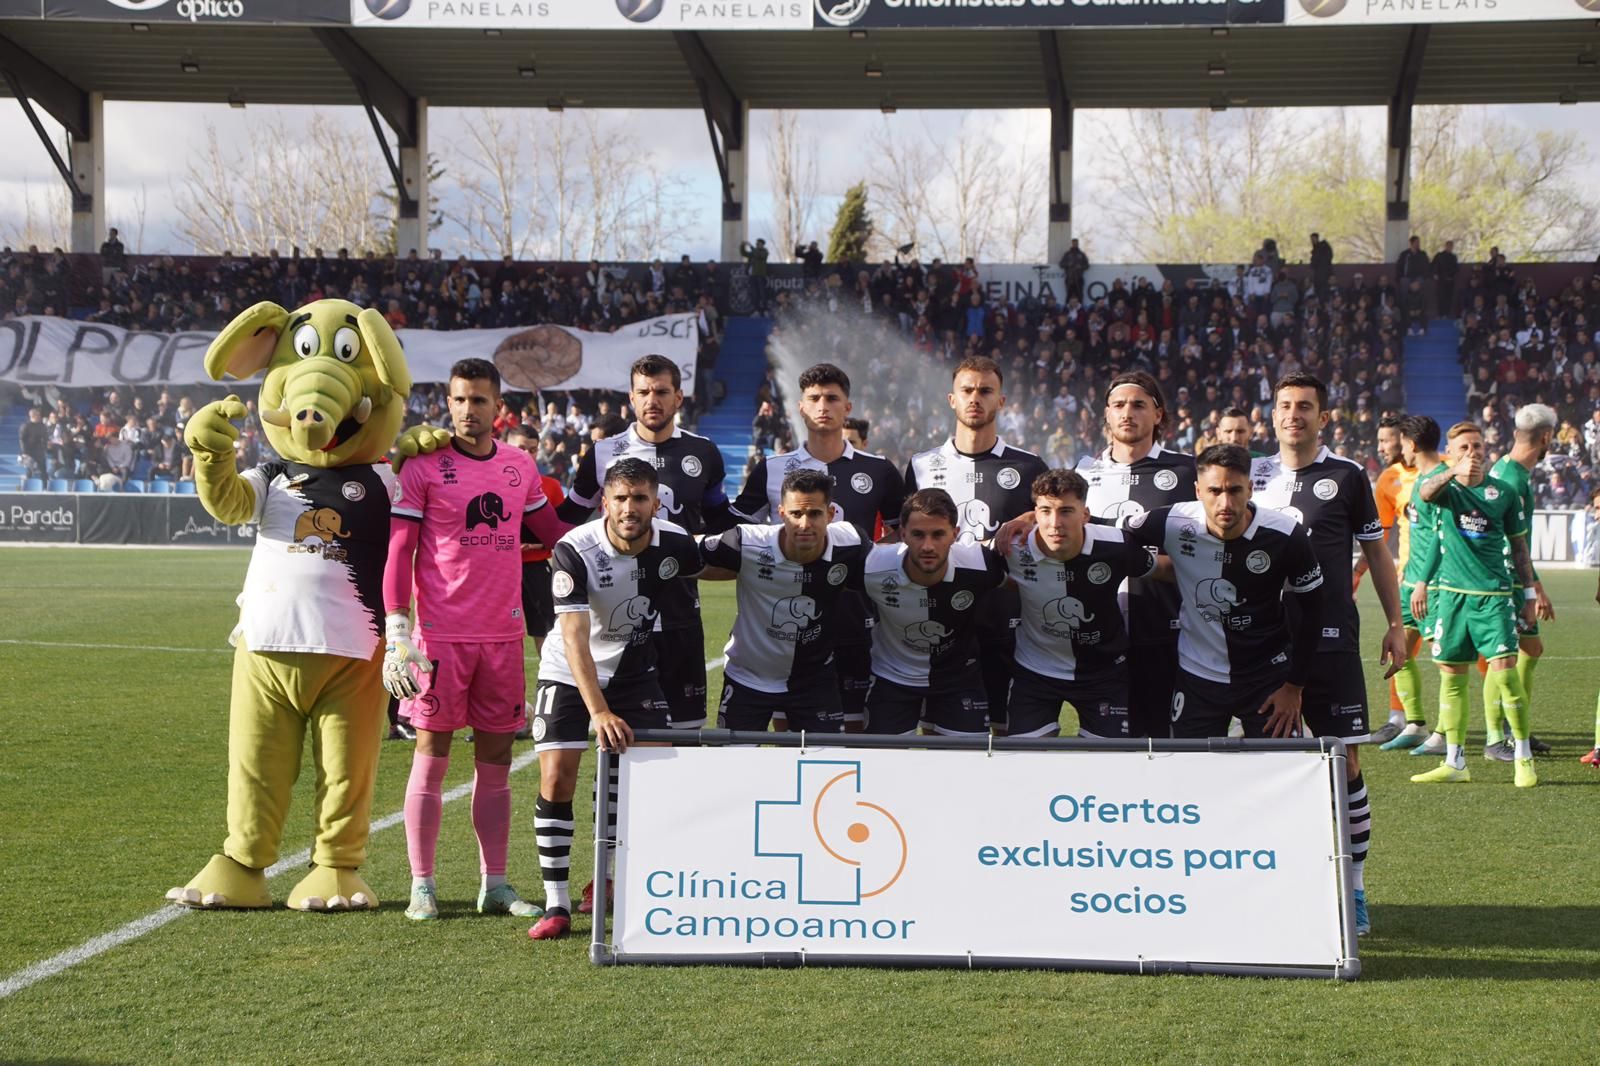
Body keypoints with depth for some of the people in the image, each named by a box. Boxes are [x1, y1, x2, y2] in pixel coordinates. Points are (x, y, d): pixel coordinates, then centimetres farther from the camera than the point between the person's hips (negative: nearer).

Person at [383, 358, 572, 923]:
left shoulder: (521, 468, 11)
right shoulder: (423, 467, -4)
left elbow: (552, 532, 24)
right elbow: (398, 551, -6)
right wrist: (397, 632, -13)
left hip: (503, 634, 4)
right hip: (440, 635, -4)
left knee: (495, 759, 8)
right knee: (432, 754, -1)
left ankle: (495, 885, 15)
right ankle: (422, 886, 7)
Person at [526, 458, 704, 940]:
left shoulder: (675, 544, -15)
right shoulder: (574, 551, -27)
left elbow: (711, 567, 13)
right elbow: (574, 639, -33)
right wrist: (600, 712, -41)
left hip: (635, 669, 4)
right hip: (569, 671, -3)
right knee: (557, 778, -14)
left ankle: (610, 881, 15)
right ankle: (556, 905, -6)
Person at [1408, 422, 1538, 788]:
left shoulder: (1504, 493, 6)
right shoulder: (1444, 486, 3)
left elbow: (1519, 547, 15)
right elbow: (1425, 493, -24)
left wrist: (1529, 594, 11)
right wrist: (1455, 471, -43)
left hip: (1494, 593, -1)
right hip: (1451, 592, 1)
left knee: (1504, 670, -11)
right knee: (1451, 676, 5)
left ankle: (1524, 758, 1)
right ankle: (1455, 764, 14)